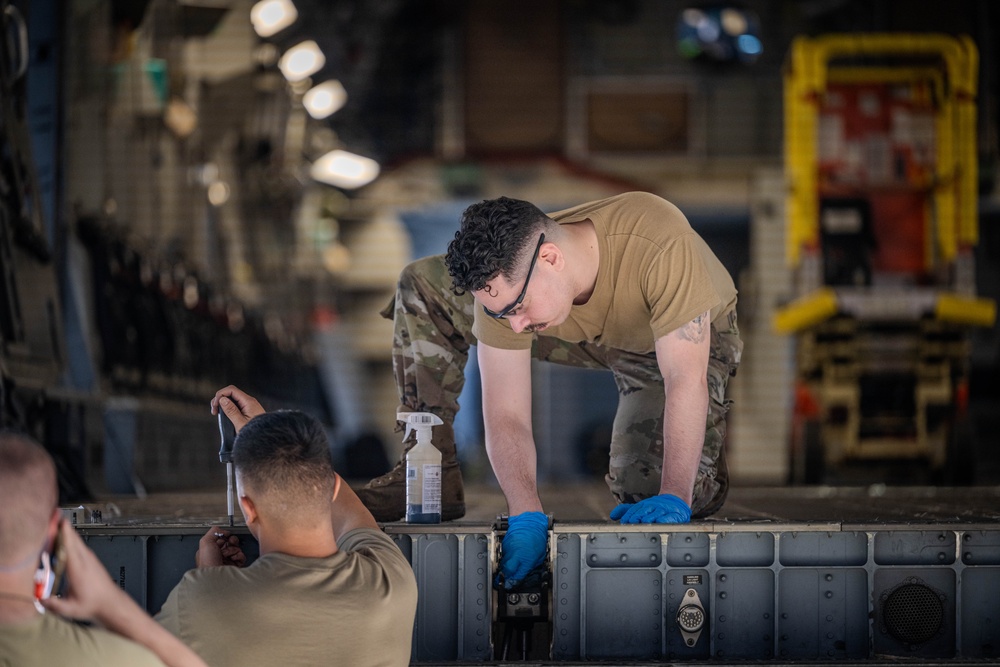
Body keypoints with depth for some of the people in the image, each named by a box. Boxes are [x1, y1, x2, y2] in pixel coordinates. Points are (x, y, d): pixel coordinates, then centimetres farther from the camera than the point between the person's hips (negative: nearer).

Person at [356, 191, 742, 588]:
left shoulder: (658, 244, -45)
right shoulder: (504, 282, -31)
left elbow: (686, 381, -41)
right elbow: (506, 416, -29)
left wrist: (675, 497, -45)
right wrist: (526, 517, -43)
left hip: (691, 341, -3)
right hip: (592, 336, 4)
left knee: (642, 487, -26)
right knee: (422, 287, -12)